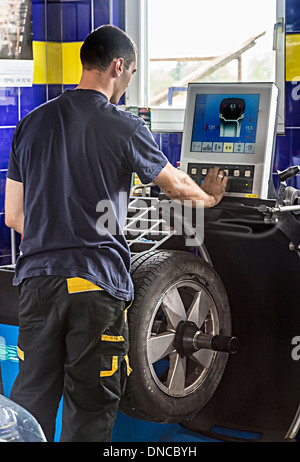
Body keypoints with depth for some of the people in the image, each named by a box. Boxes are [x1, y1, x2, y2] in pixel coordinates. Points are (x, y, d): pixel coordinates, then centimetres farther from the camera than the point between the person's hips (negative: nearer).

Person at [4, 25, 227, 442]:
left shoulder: (32, 123, 7)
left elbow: (13, 217, 10)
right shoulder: (125, 128, -6)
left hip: (37, 278, 4)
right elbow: (177, 186, 11)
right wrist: (209, 197, 33)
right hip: (98, 282, -4)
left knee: (31, 397, 11)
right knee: (91, 406, 7)